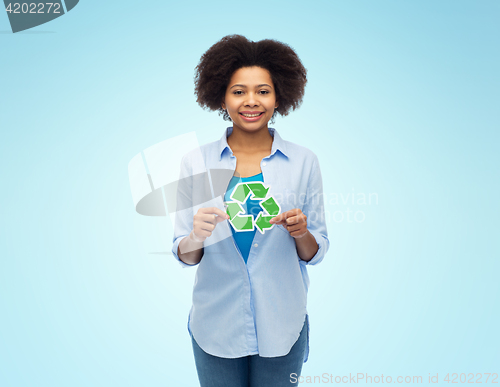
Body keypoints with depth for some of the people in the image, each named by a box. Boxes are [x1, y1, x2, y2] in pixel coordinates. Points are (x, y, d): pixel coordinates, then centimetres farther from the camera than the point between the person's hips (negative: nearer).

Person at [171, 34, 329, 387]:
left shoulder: (304, 162, -6)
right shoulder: (196, 163, -6)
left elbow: (315, 254, 0)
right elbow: (184, 255, -2)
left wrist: (301, 234, -20)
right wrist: (196, 237, -23)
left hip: (281, 328, 0)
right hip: (216, 327, 0)